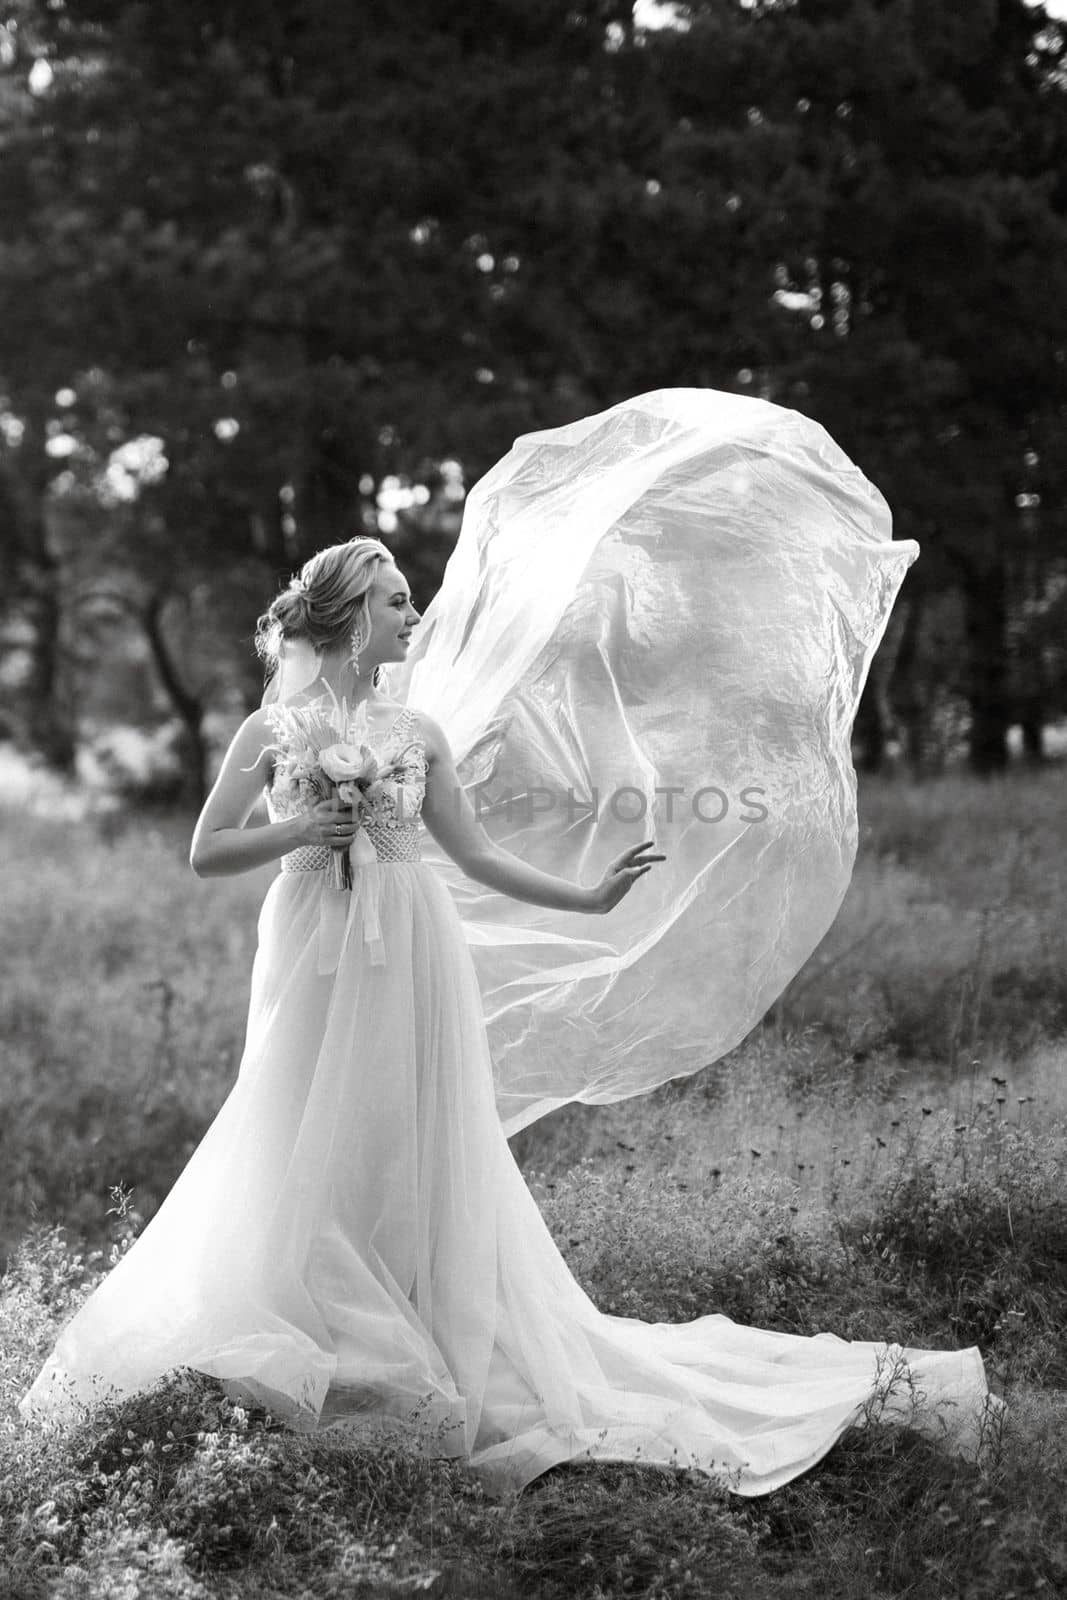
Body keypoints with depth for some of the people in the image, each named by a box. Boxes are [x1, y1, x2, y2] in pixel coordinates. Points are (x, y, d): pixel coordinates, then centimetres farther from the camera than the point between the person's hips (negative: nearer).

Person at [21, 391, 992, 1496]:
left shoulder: (418, 731, 8)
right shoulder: (273, 729, 0)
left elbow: (476, 852, 8)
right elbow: (205, 853, 0)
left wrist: (587, 898, 2)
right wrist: (303, 831, -13)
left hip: (413, 962, 2)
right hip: (317, 958, -2)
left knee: (414, 1155, 4)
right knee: (310, 1156, 1)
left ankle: (443, 1366, 12)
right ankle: (311, 1363, 12)